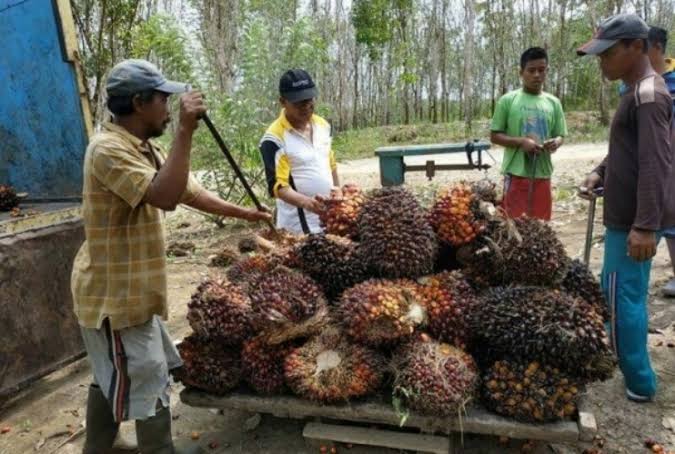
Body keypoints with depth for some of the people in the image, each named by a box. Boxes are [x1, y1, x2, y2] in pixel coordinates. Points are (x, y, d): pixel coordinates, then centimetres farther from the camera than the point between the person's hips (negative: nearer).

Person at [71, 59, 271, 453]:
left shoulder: (147, 149, 9)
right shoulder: (108, 149, -22)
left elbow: (192, 193, 14)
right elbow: (165, 196, -36)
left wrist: (247, 215, 17)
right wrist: (185, 130, -32)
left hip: (130, 288, 10)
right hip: (113, 293, -10)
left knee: (114, 377, 23)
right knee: (149, 379, 3)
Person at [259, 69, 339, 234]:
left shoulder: (323, 125, 5)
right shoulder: (274, 138, -17)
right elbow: (278, 185, -21)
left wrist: (338, 195, 18)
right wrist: (305, 202, -37)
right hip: (299, 226, -6)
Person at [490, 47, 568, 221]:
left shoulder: (553, 103, 8)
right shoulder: (507, 100, -2)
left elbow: (559, 135, 13)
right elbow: (494, 136, -2)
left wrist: (556, 143, -11)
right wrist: (521, 142, -16)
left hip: (542, 174, 4)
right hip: (516, 174, -4)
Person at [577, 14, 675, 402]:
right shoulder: (639, 91, 14)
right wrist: (600, 173, 8)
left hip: (635, 219, -10)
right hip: (628, 214, 10)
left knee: (622, 296, -3)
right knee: (622, 291, 20)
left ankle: (640, 384, 10)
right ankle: (617, 354, 36)